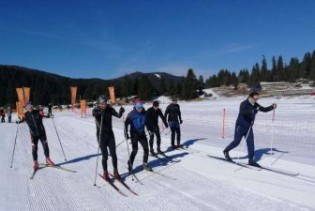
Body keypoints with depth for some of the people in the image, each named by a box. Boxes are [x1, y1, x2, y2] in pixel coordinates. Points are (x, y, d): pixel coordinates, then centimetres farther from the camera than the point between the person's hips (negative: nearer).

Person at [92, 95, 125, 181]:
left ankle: (115, 171, 19)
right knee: (105, 155, -1)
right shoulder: (96, 110, -10)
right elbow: (93, 113, -33)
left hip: (110, 134, 2)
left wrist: (121, 111, -34)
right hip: (101, 135, -2)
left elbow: (118, 115, -12)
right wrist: (100, 112, -55)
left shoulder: (110, 109, -3)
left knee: (113, 154, 3)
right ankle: (105, 172, 19)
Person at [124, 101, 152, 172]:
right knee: (135, 150, -7)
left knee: (146, 148, 3)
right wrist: (126, 133, -17)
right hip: (134, 134, -5)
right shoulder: (131, 114, -13)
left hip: (142, 133, 5)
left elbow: (146, 121, 16)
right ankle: (130, 164, 17)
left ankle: (145, 164, 19)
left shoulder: (144, 113, 1)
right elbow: (126, 123, -11)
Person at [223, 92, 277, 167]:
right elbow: (243, 111, -38)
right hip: (240, 126, -6)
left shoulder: (255, 105, 3)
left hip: (249, 127, 6)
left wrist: (272, 107, -10)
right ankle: (226, 151, 25)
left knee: (250, 142, -2)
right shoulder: (244, 104, -18)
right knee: (236, 142, 2)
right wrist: (254, 110, -47)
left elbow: (264, 109, 6)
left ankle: (251, 160, 4)